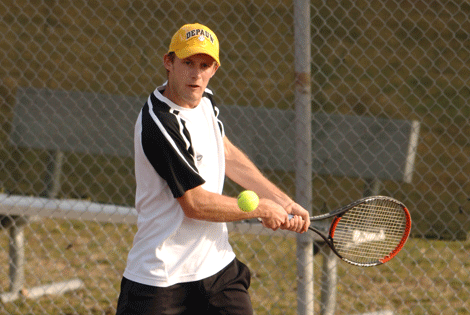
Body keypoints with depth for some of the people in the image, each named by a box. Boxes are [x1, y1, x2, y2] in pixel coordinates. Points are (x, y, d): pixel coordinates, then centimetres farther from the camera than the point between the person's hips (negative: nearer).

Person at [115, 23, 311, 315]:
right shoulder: (160, 124, -22)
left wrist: (283, 202, 16)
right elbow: (196, 203, -20)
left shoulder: (206, 99, 4)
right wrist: (263, 208, -7)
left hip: (219, 265, 7)